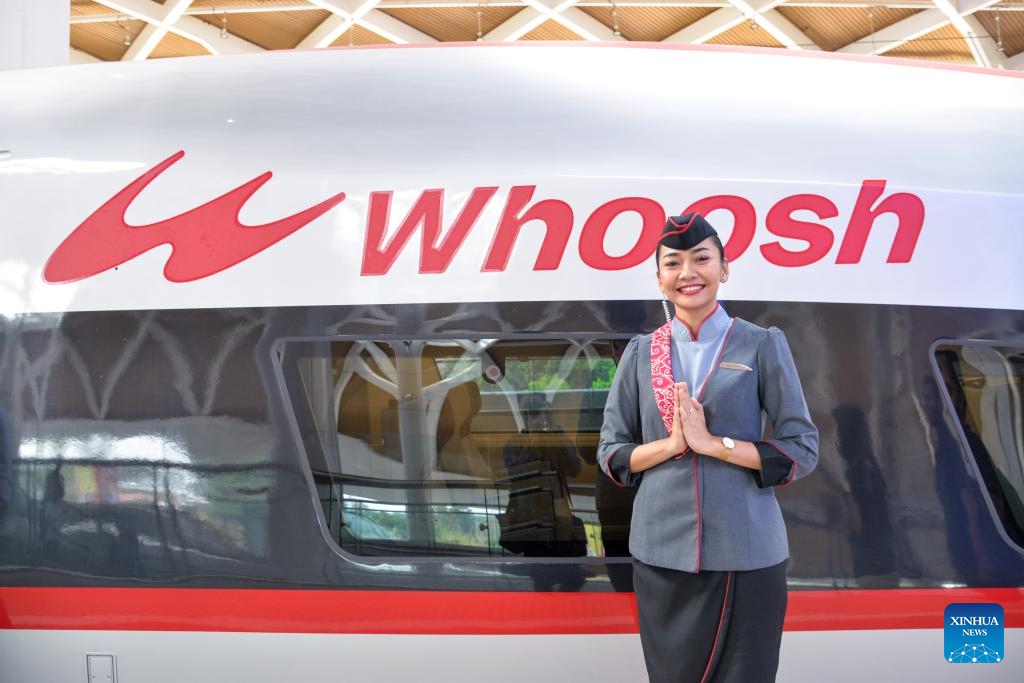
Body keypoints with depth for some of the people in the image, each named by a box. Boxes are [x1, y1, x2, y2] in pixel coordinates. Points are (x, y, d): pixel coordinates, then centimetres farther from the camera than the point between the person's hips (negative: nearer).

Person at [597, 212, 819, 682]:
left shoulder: (763, 346, 0)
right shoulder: (641, 353, 7)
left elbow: (802, 451, -3)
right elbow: (610, 453, 8)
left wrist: (713, 442, -13)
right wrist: (671, 443, -10)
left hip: (746, 551, -2)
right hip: (661, 550, 2)